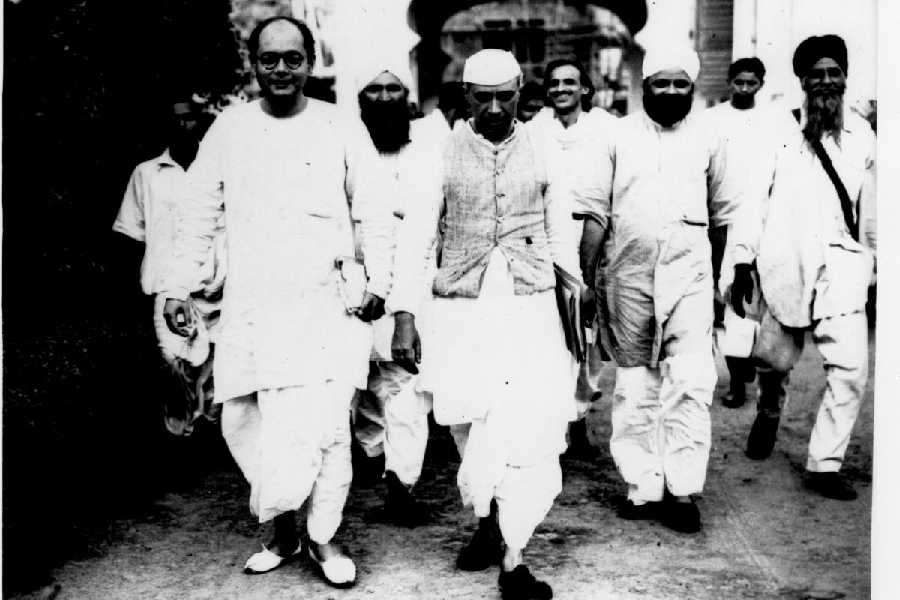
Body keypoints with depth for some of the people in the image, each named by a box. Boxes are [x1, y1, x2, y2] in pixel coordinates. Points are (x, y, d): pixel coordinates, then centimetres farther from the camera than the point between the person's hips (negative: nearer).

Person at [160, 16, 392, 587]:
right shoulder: (229, 128, 6)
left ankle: (323, 537, 14)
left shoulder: (339, 127, 2)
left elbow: (372, 214, 5)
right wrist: (178, 288, 6)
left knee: (326, 425, -6)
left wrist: (379, 283, -4)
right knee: (246, 424, 3)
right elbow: (199, 216, 10)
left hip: (327, 302, -2)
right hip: (251, 305, 2)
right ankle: (283, 531, 24)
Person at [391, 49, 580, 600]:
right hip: (461, 312, 0)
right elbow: (416, 236, 0)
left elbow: (562, 236, 11)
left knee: (534, 436, -9)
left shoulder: (543, 151, 3)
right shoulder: (442, 152, 0)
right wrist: (404, 316, -7)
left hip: (532, 310, 0)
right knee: (472, 432, 10)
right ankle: (486, 523, 33)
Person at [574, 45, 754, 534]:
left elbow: (729, 208, 18)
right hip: (628, 273, 1)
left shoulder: (706, 140, 10)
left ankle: (682, 489, -3)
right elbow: (595, 209, 6)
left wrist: (743, 258, 9)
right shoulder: (620, 136, 8)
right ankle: (642, 487, 15)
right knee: (634, 383, 6)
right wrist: (587, 272, 0)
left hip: (688, 274, 0)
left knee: (691, 380, -11)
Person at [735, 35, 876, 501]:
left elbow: (869, 208, 18)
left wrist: (872, 262, 22)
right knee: (776, 360, 10)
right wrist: (741, 265, -2)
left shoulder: (862, 136, 9)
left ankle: (825, 463, 3)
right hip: (785, 261, -2)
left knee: (851, 366, -10)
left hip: (841, 262, 2)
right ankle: (769, 411, 44)